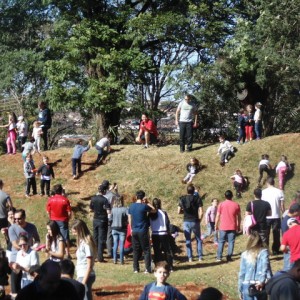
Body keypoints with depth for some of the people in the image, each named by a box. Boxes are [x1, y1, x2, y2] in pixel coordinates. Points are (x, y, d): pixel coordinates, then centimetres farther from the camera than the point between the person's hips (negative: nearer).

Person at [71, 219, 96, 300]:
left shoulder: (87, 243, -16)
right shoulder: (82, 242, 10)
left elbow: (89, 265, -17)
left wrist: (83, 282, -19)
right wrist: (78, 278, 14)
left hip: (86, 276, -9)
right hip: (81, 276, 9)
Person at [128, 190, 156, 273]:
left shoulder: (131, 206, 3)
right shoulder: (144, 206, -13)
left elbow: (129, 218, 9)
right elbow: (154, 210, 0)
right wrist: (147, 203, 1)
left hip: (134, 231, 5)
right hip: (143, 231, -5)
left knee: (136, 251, 12)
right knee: (146, 250, 2)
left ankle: (135, 269, 12)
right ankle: (147, 269, -2)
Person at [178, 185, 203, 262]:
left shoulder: (182, 199, 0)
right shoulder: (197, 198, -6)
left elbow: (179, 211, 0)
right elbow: (201, 212, -12)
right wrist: (199, 220, 4)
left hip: (186, 222, 1)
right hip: (195, 221, -1)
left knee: (188, 240, 8)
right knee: (198, 239, 13)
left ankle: (190, 258, 5)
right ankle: (200, 257, 11)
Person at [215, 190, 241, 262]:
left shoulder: (221, 204, -3)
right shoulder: (236, 205, 1)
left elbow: (218, 216, -2)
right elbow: (239, 217, 5)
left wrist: (216, 225, 8)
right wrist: (239, 226, 14)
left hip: (223, 227, 0)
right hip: (233, 227, 0)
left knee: (221, 242, 7)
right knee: (231, 242, 4)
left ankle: (219, 257, 3)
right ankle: (229, 257, -1)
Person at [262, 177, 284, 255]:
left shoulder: (263, 192, -4)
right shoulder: (279, 192, -3)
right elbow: (282, 206, -2)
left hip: (266, 216, 0)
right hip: (276, 216, 0)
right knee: (276, 234, 11)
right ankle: (275, 250, 14)